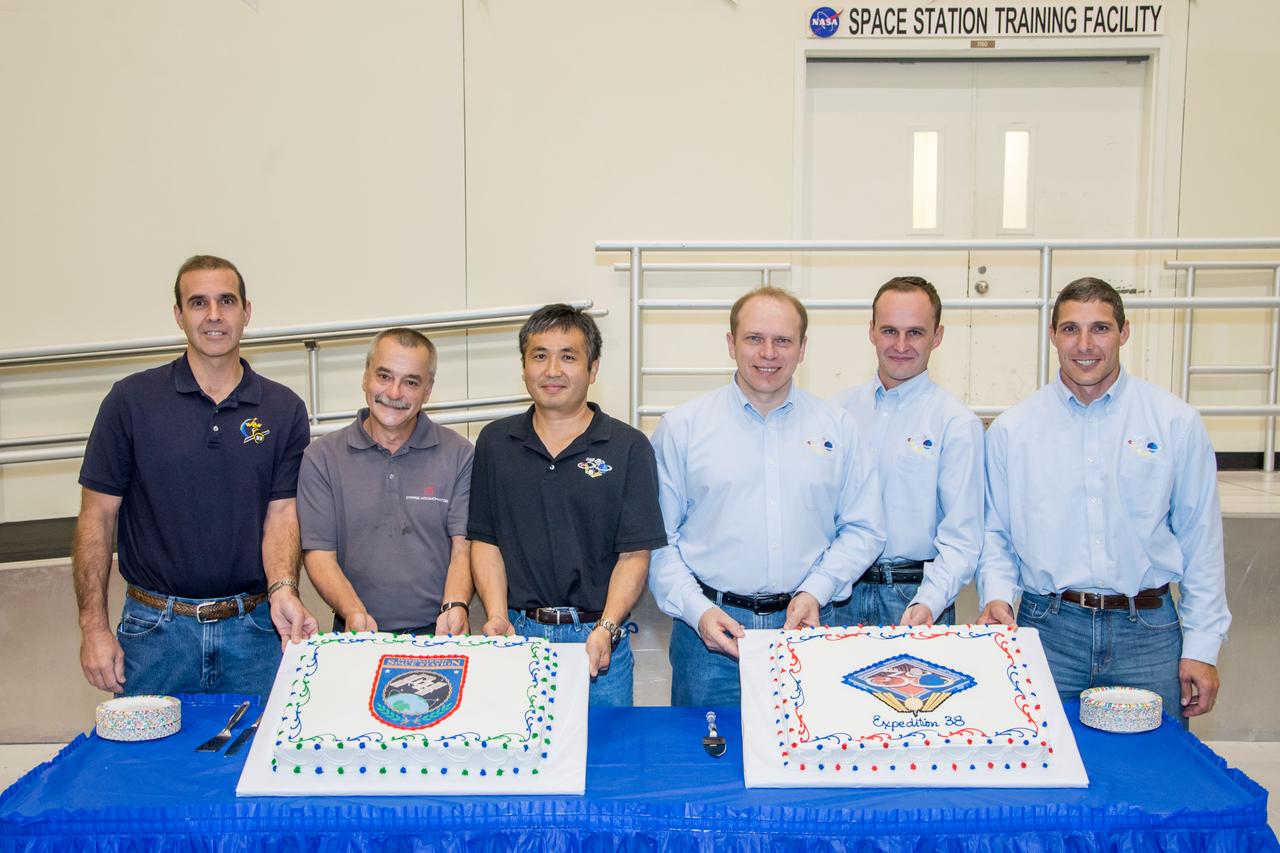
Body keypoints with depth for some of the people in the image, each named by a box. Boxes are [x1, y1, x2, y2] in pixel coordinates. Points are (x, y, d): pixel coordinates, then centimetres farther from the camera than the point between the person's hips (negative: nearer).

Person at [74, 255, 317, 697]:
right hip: (155, 631, -1)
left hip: (254, 628, 1)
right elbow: (97, 516, 0)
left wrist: (282, 590, -20)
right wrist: (94, 627, -5)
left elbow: (281, 514, -1)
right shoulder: (131, 399, -2)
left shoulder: (284, 409, 2)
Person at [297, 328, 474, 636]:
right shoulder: (321, 457, 7)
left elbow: (464, 547, 3)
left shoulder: (459, 455, 7)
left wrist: (455, 606, -16)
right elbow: (319, 553, 3)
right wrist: (355, 613, -14)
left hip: (436, 633, 0)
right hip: (357, 638, 1)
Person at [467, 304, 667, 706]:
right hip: (516, 634, 2)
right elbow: (485, 540, 7)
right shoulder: (495, 442, 7)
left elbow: (634, 555, -4)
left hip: (597, 641, -2)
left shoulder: (629, 447, -1)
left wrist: (607, 628, -16)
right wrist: (496, 615, -6)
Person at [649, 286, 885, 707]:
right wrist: (697, 610, -11)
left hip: (804, 625, 2)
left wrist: (815, 591, -7)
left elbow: (863, 529, 7)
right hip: (710, 627, -1)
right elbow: (656, 538, -1)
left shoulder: (837, 427, 6)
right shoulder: (681, 427, 1)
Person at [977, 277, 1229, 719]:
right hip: (1047, 629, 0)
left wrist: (1201, 646, 1)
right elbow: (995, 533, 9)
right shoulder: (1011, 429, 3)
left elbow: (1200, 538, 3)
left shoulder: (1176, 422, 2)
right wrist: (996, 595, -9)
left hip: (1148, 632, 0)